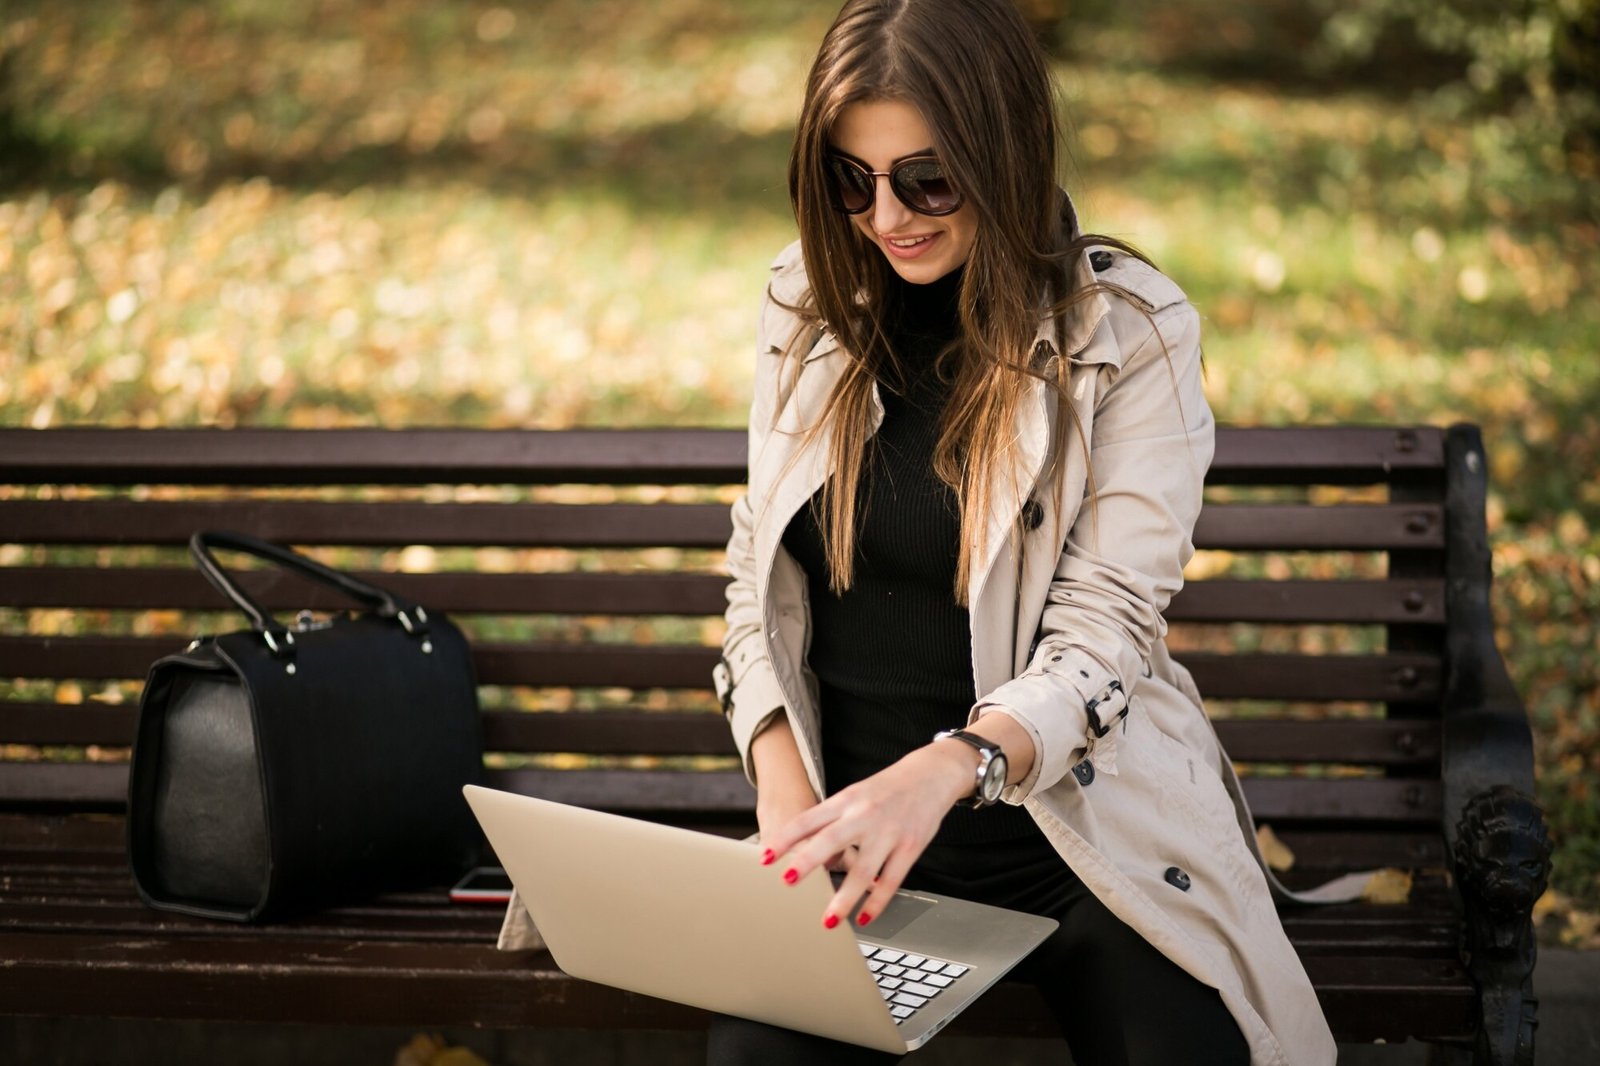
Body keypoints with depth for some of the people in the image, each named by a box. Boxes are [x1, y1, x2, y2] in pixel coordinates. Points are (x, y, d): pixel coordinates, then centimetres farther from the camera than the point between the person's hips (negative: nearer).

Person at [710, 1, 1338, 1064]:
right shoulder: (807, 304, 7)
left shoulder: (1131, 331, -5)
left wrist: (948, 768, -31)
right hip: (850, 822, 2)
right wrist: (780, 768, -6)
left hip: (1079, 826, -2)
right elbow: (758, 573, 12)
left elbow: (1105, 628, -12)